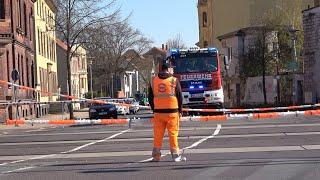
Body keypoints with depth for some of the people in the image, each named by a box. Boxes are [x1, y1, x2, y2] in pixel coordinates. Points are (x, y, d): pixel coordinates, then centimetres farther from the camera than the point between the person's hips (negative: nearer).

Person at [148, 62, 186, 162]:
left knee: (158, 134, 7)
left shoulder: (154, 81, 7)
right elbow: (179, 97, -1)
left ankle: (156, 156, 8)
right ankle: (175, 155, 3)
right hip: (172, 111, -3)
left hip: (158, 112, 3)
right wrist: (180, 110, 8)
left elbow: (150, 97, 11)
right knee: (173, 134, 1)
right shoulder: (174, 81, -3)